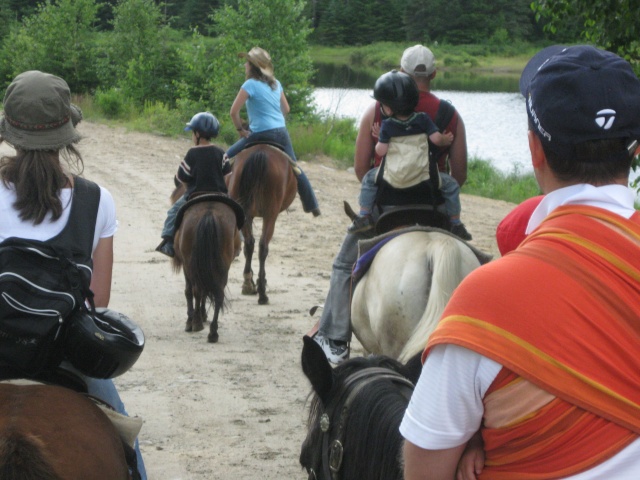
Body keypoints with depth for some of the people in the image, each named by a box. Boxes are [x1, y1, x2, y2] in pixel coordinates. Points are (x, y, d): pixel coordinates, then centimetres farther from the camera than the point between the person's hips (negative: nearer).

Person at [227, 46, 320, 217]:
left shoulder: (250, 85, -10)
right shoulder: (276, 84, 11)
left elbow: (234, 111, -13)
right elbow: (286, 109, 19)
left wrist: (241, 129, -1)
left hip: (261, 135, -6)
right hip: (282, 132, 7)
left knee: (228, 158, 7)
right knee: (294, 167, 18)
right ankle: (312, 205, 23)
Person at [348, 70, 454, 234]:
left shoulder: (387, 125, -4)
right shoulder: (423, 119, -1)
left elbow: (380, 151, -5)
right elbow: (436, 139, -5)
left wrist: (379, 140, 16)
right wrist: (445, 140, 16)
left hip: (392, 179, 0)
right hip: (423, 177, 0)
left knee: (369, 178, 24)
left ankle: (364, 216, 17)